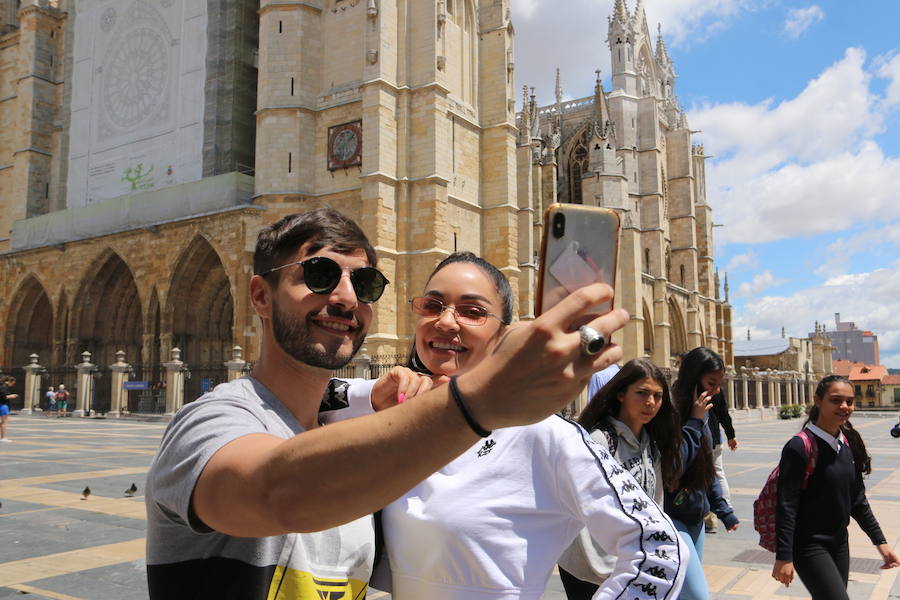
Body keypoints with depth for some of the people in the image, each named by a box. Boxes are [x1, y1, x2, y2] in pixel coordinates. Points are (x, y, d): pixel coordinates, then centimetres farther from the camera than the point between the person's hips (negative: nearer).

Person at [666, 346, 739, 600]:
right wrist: (694, 422, -21)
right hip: (672, 519, -9)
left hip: (695, 519, 9)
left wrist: (723, 510, 21)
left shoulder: (702, 418, 11)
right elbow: (673, 468, -26)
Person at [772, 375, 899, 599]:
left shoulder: (849, 444, 4)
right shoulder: (799, 447, -18)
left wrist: (880, 541, 13)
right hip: (809, 545, -7)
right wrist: (783, 557, -20)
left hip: (839, 543, 7)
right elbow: (786, 506, -19)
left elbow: (857, 500, 14)